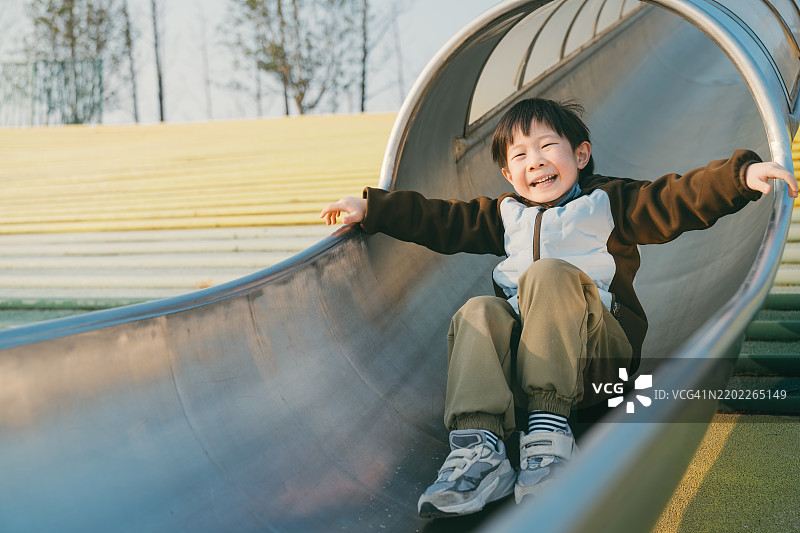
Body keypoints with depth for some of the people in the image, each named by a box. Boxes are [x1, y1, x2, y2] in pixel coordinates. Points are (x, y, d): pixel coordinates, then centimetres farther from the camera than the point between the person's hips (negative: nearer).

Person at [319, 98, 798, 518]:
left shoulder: (608, 201, 12)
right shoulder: (506, 214, 24)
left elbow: (681, 201, 0)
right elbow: (440, 220, 23)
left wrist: (743, 174, -16)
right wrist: (371, 208, 16)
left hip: (600, 352, -4)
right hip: (522, 352, 4)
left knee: (548, 273, -29)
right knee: (478, 312, -26)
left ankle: (549, 427, -38)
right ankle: (479, 448, -45)